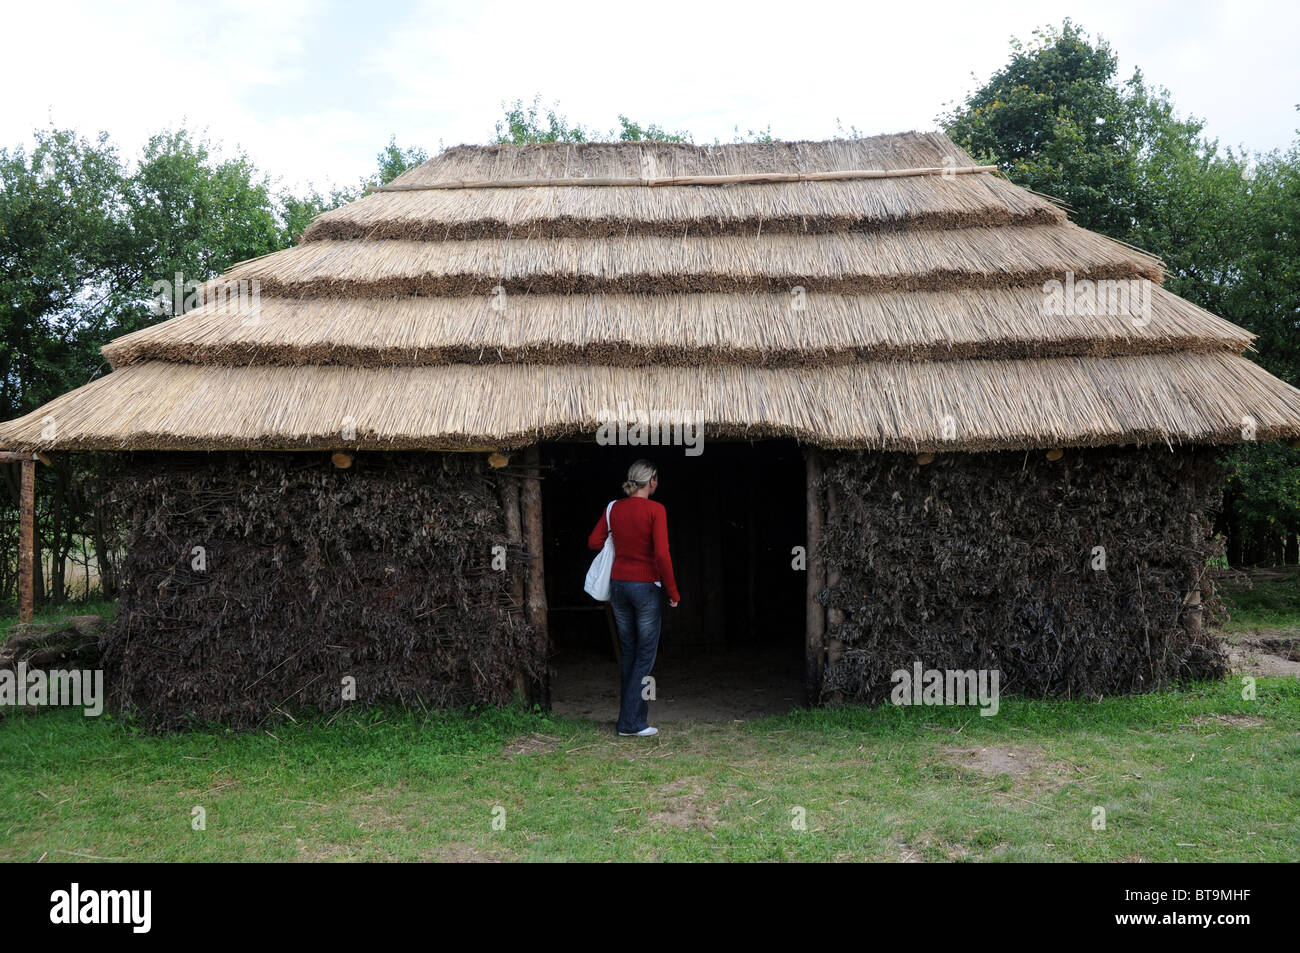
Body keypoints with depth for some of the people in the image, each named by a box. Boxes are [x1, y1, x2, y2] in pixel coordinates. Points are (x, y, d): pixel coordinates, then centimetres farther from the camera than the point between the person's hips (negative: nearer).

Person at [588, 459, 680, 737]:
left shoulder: (614, 508, 3)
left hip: (618, 585, 6)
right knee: (645, 656, 4)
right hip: (646, 586, -5)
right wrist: (673, 592, -9)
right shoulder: (655, 510, -12)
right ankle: (633, 722, 2)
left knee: (627, 654, 15)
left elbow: (594, 541, 8)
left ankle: (628, 718, 21)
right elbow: (661, 553, -17)